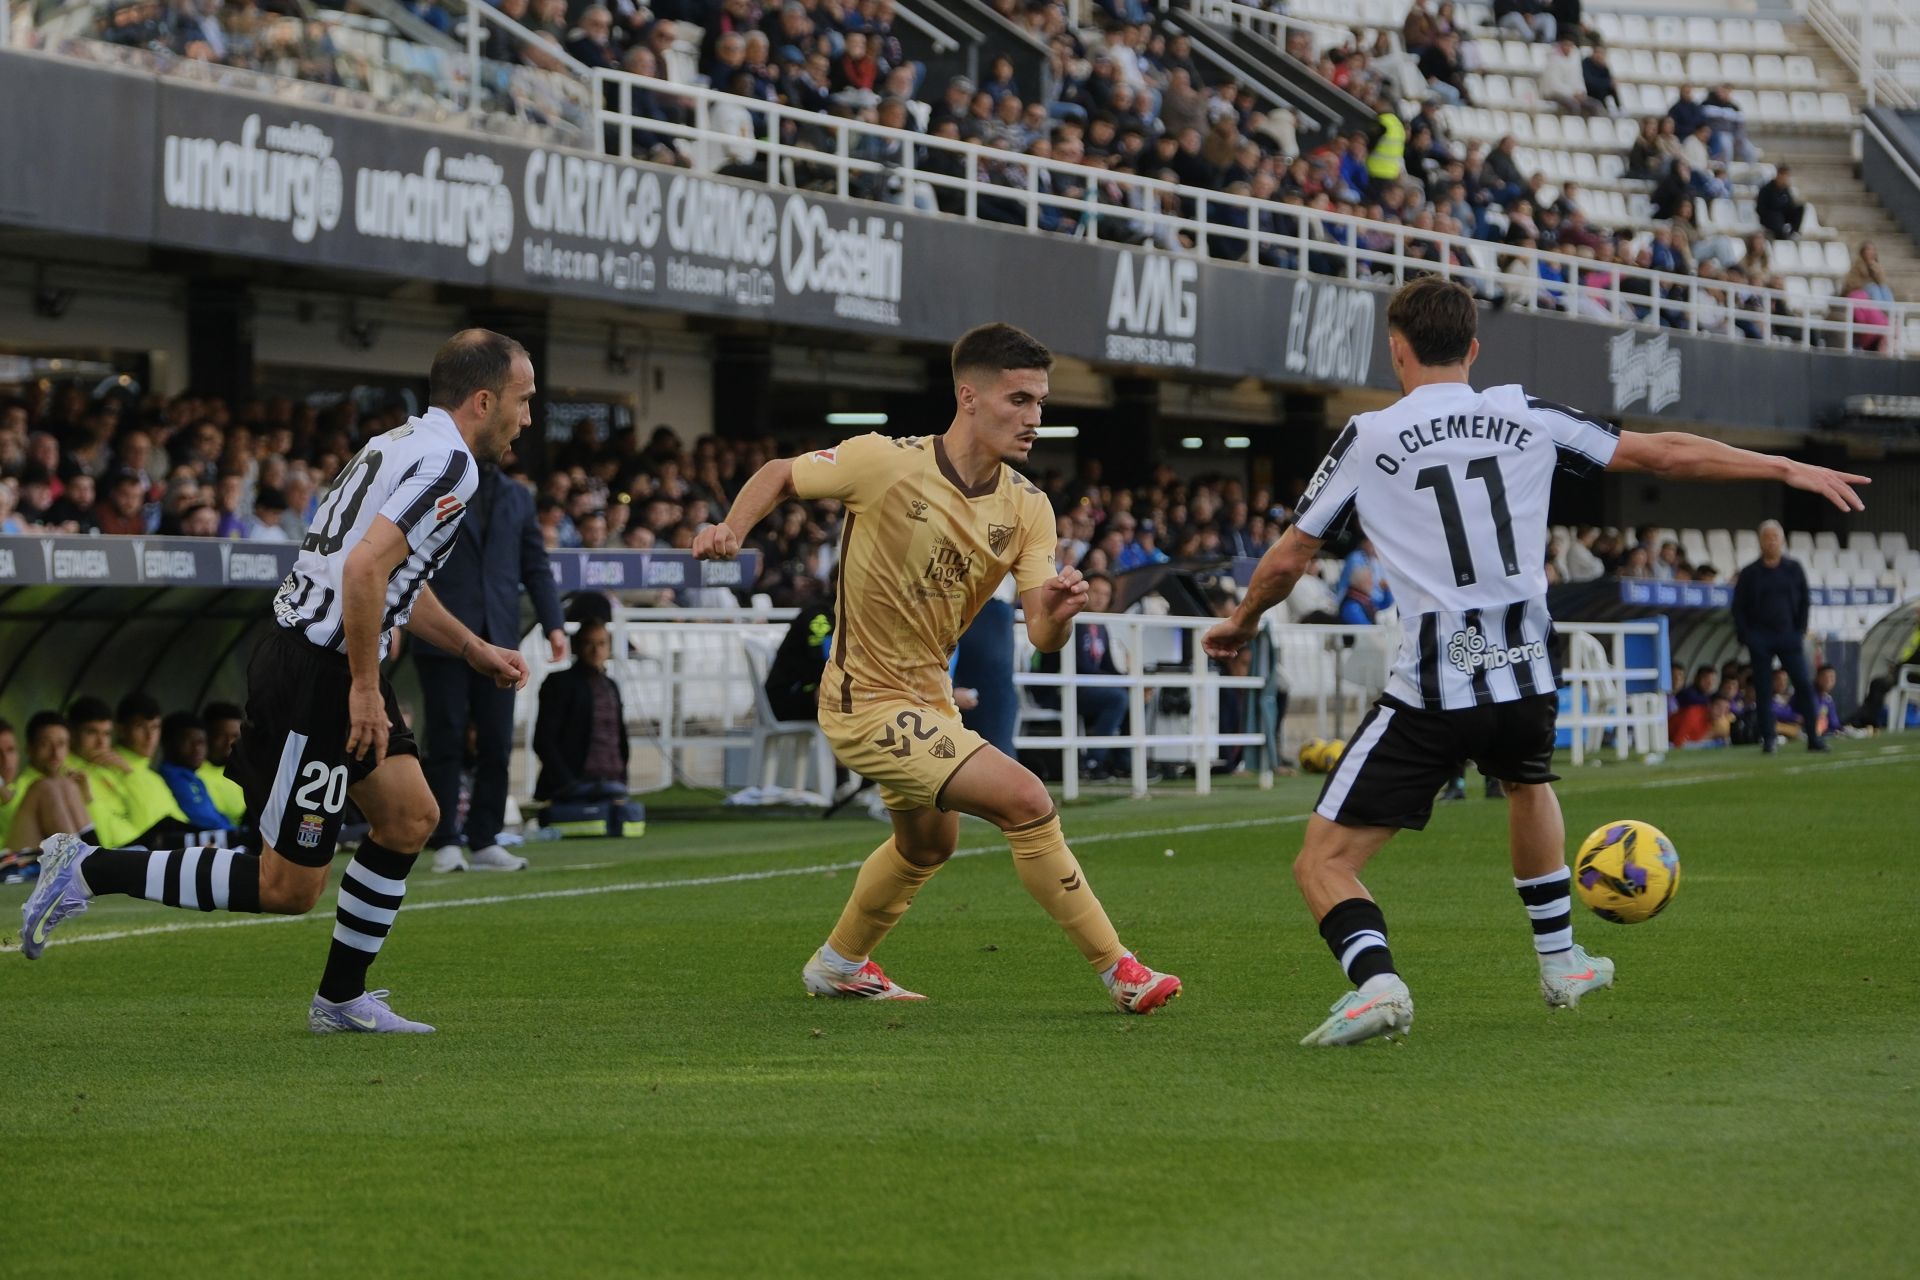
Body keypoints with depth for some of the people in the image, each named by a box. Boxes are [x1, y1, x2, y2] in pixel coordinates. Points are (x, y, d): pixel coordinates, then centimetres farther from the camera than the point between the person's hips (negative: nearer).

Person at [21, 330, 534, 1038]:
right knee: (287, 889, -3)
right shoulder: (448, 464, -16)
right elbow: (366, 567, -27)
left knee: (410, 817, 11)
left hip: (329, 661, 10)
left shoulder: (402, 443, 15)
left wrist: (474, 649, 33)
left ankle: (341, 999, 18)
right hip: (315, 677, -10)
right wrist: (364, 687, -22)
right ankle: (88, 869, 1)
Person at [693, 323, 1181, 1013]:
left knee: (928, 841, 31)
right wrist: (731, 528, -21)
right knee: (1025, 799, -20)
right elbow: (780, 473, -4)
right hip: (869, 703, -9)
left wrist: (1057, 610, -33)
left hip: (928, 694, 9)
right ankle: (1119, 972, -10)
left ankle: (837, 965, 55)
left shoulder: (1027, 507, -5)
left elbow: (1043, 637, -10)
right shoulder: (885, 463, -20)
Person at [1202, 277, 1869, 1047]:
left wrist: (1241, 622, 24)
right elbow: (1663, 455, 9)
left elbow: (1290, 557, 4)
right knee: (1529, 786, 38)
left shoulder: (1368, 439, -1)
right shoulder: (1524, 418, 5)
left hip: (1430, 692, -4)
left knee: (1324, 862, 2)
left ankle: (1375, 982, -25)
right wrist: (1787, 469, 19)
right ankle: (1560, 963, 46)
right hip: (1525, 682, 4)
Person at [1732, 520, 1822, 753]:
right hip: (1760, 638, -1)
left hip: (1788, 636, 1)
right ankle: (1767, 739, 4)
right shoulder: (1750, 573, 3)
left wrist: (1800, 631, 2)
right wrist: (1746, 636, -5)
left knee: (1804, 685, -6)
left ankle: (1813, 738, -4)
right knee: (1764, 689, 0)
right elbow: (1738, 608, 5)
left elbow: (1804, 601, 11)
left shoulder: (1794, 569, 7)